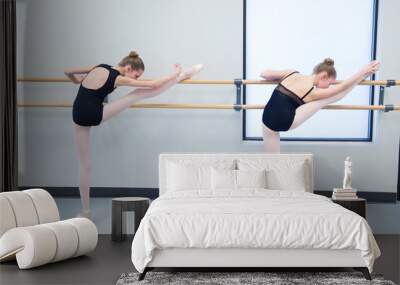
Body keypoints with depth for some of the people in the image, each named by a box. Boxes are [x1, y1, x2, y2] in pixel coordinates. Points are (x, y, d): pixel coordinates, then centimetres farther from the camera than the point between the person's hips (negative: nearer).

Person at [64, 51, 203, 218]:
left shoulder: (99, 67, 12)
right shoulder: (119, 79, -5)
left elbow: (67, 72, 21)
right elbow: (154, 85, -3)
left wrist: (79, 81, 40)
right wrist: (175, 73, 10)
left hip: (79, 118, 6)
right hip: (95, 115, -6)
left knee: (84, 166, 14)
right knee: (141, 93, 0)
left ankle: (85, 211, 21)